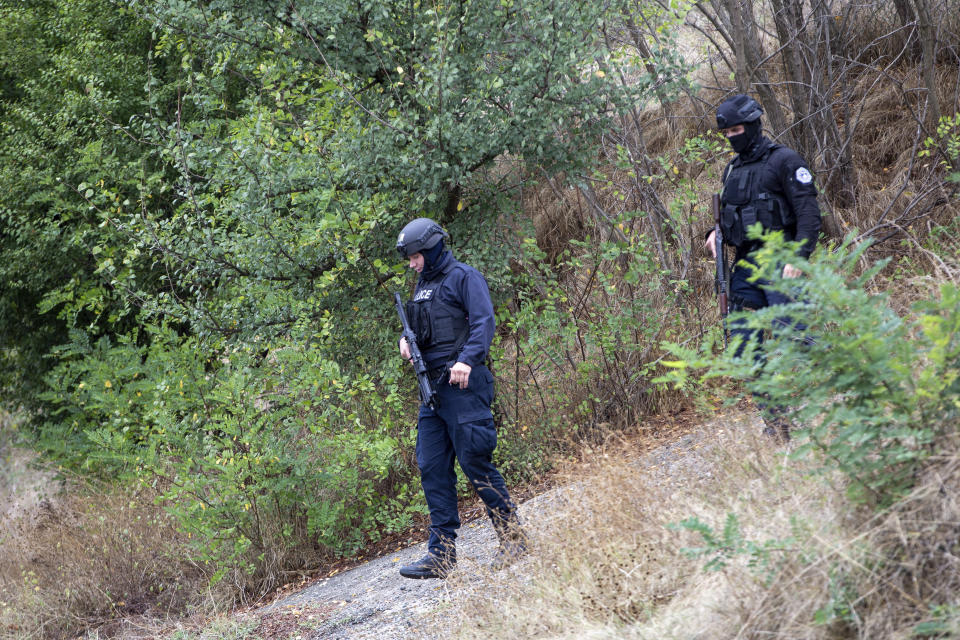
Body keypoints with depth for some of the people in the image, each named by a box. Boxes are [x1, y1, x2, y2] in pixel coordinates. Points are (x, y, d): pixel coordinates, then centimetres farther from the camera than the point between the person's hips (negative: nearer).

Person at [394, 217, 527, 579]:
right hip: (432, 387, 8)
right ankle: (441, 554, 4)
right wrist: (406, 340, 7)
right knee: (432, 468, 3)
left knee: (475, 462, -8)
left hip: (463, 384, -8)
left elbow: (483, 322, -14)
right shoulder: (423, 287, 20)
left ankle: (514, 538, 4)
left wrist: (467, 360, -28)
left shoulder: (463, 278, -4)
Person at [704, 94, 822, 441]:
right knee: (744, 347, 1)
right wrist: (716, 233, 7)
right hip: (745, 267, 7)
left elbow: (809, 213, -10)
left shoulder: (785, 161, -4)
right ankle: (775, 424, 6)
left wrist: (799, 256, -21)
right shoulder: (733, 170, 19)